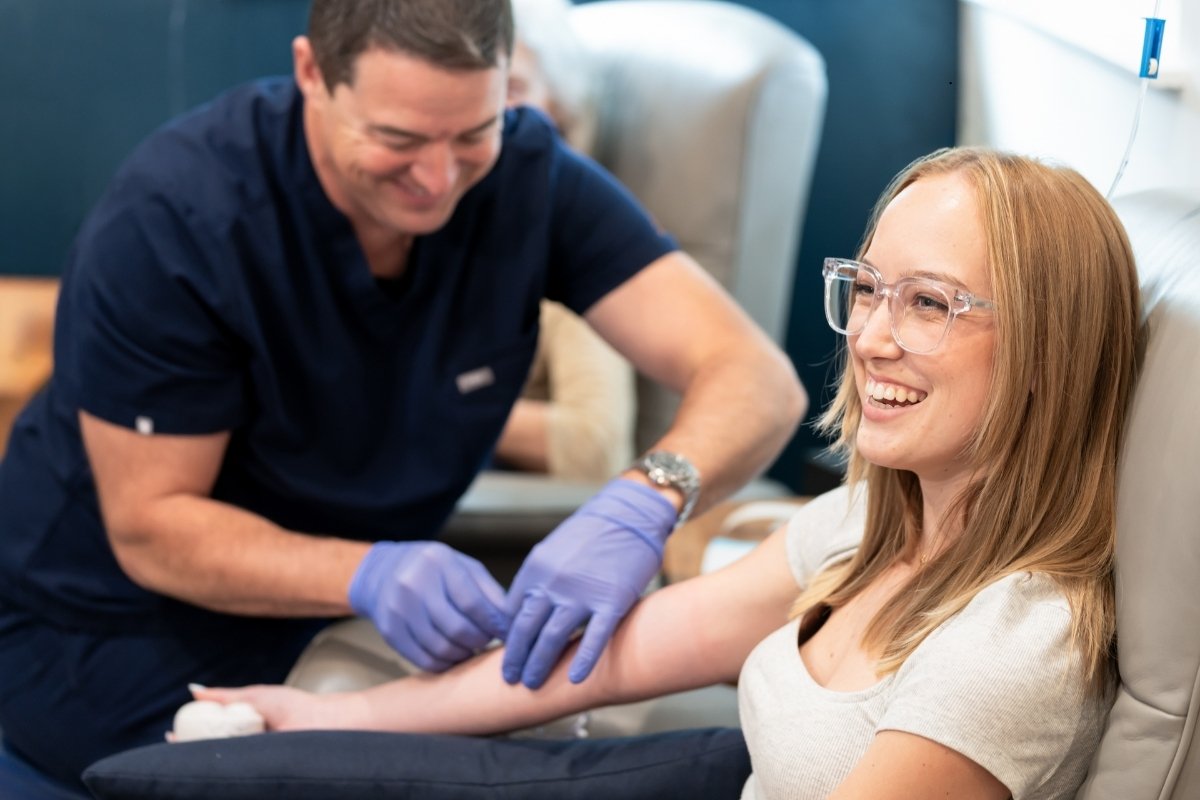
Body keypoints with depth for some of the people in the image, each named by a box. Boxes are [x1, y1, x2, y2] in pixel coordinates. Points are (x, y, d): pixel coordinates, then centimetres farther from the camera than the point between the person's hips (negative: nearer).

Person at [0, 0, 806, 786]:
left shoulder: (527, 176, -14)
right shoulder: (169, 218, -25)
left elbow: (756, 378, -21)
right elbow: (150, 527, -21)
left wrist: (644, 501, -44)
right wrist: (367, 575, -39)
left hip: (341, 626, 5)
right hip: (115, 635, -4)